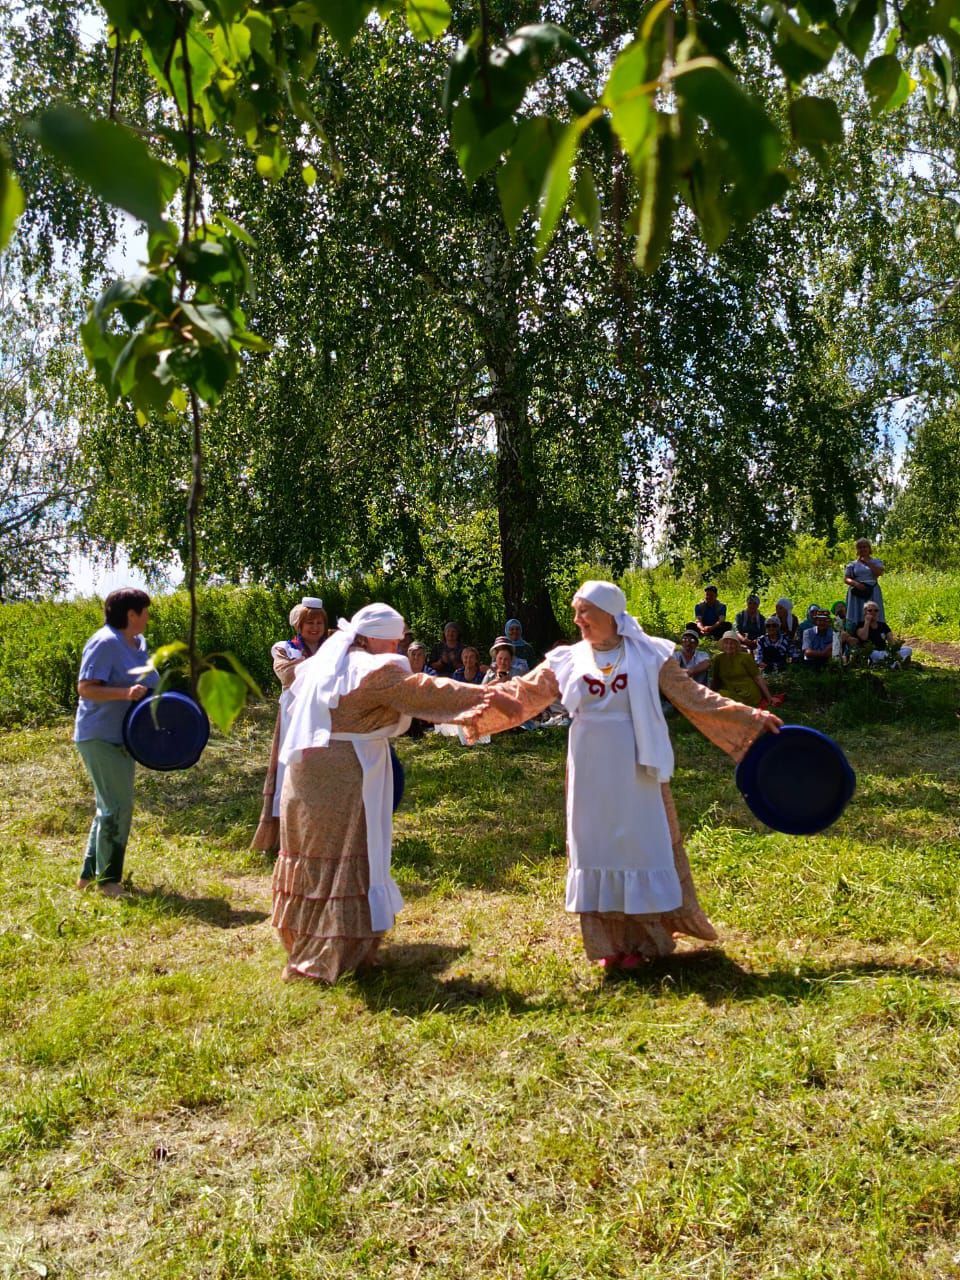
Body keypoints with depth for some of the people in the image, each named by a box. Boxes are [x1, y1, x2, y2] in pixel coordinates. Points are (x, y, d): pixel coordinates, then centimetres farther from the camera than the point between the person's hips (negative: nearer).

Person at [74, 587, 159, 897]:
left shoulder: (139, 643, 11)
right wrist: (126, 693, -32)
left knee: (110, 806, 16)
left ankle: (90, 874, 28)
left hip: (123, 738, 10)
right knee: (117, 806, -7)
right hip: (101, 738, -10)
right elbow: (86, 688, -21)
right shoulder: (105, 642, -16)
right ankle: (108, 881, 4)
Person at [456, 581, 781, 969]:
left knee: (640, 846, 4)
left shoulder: (649, 655, -2)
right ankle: (610, 943, 19)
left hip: (636, 772, -2)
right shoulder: (566, 661, 3)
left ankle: (643, 940, 19)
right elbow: (523, 693, 0)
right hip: (591, 774, 2)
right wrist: (477, 704, -13)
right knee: (596, 848, 6)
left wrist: (750, 717, -3)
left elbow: (693, 697, 1)